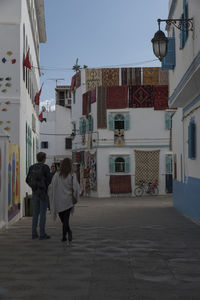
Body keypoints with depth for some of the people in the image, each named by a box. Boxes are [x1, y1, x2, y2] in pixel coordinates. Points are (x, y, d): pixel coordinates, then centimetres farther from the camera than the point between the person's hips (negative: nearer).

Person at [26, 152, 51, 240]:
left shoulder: (32, 167, 5)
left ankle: (34, 233, 12)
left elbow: (27, 180, 7)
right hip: (43, 192, -5)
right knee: (43, 213, -1)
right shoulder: (46, 167, -11)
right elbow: (49, 180, -14)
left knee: (35, 212, 10)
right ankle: (42, 234, 0)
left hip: (35, 192, 5)